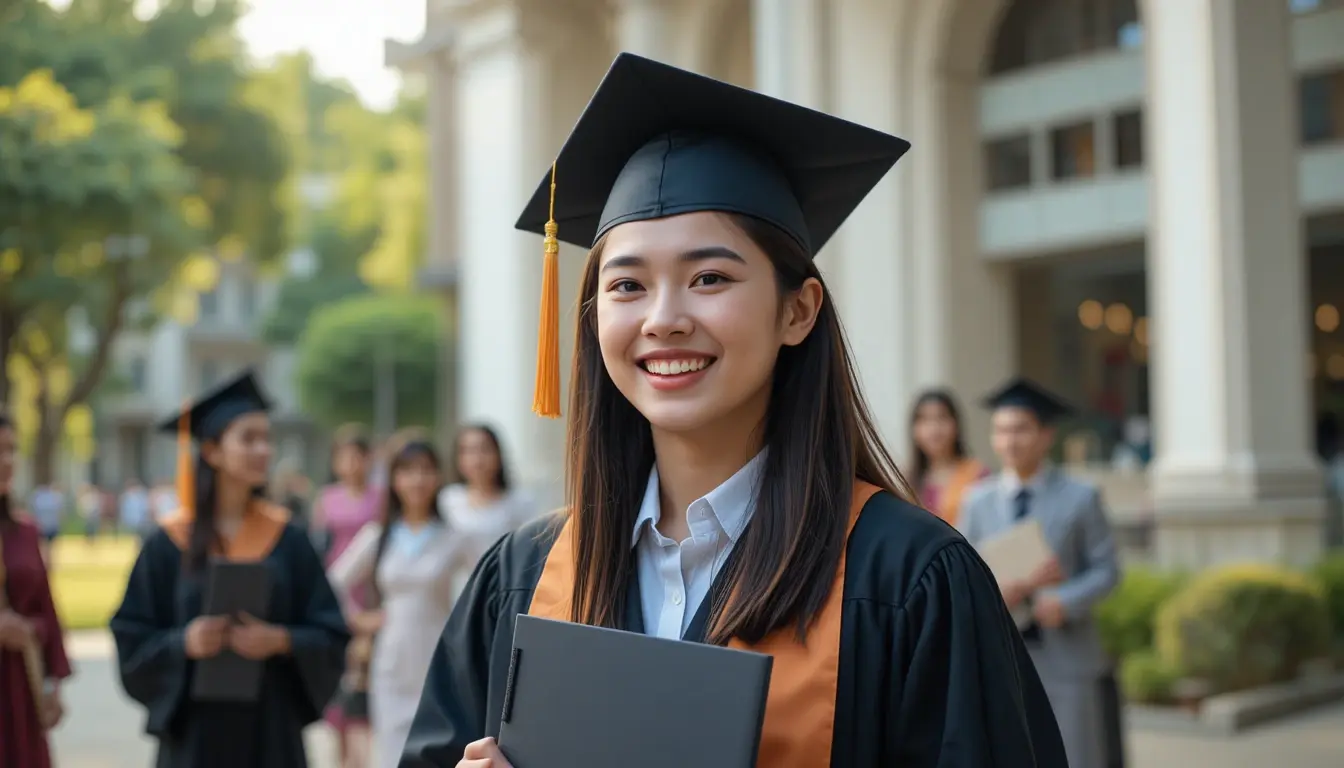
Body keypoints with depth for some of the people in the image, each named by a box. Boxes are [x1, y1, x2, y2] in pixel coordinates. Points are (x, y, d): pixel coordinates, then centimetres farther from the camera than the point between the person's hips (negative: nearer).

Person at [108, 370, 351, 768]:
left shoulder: (289, 541, 2)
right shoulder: (169, 544, 0)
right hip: (194, 734, -1)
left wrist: (281, 640, -16)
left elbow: (331, 636, 2)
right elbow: (132, 642, 0)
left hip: (271, 732, 1)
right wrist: (183, 642, -17)